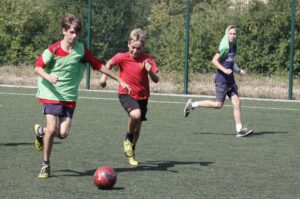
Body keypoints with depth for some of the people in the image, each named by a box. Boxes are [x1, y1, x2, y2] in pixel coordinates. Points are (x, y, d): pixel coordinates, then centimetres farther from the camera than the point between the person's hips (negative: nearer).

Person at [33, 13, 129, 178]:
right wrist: (47, 76, -26)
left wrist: (119, 80, 9)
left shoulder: (81, 50, -1)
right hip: (51, 94, -3)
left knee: (63, 133, -8)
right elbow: (37, 67, -5)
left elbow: (98, 65, 7)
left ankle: (40, 130, 26)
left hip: (69, 96, 3)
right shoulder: (54, 49, -8)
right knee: (52, 129, -17)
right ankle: (46, 165, 3)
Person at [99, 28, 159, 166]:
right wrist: (104, 76, 4)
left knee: (137, 126, 12)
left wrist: (150, 71, -31)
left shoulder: (148, 59, -10)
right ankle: (127, 139, -4)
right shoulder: (122, 57, -10)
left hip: (142, 96, 3)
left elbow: (156, 80, -13)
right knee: (135, 114, -32)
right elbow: (110, 63, 12)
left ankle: (131, 153, 35)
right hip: (126, 94, -3)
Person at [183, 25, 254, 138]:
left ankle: (239, 129, 0)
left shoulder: (234, 47, 12)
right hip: (221, 79, -8)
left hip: (230, 80, 8)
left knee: (236, 103, -1)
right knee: (218, 105, -5)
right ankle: (192, 104, 10)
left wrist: (239, 71, 13)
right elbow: (214, 61, -19)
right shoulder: (225, 47, -14)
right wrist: (224, 70, -28)